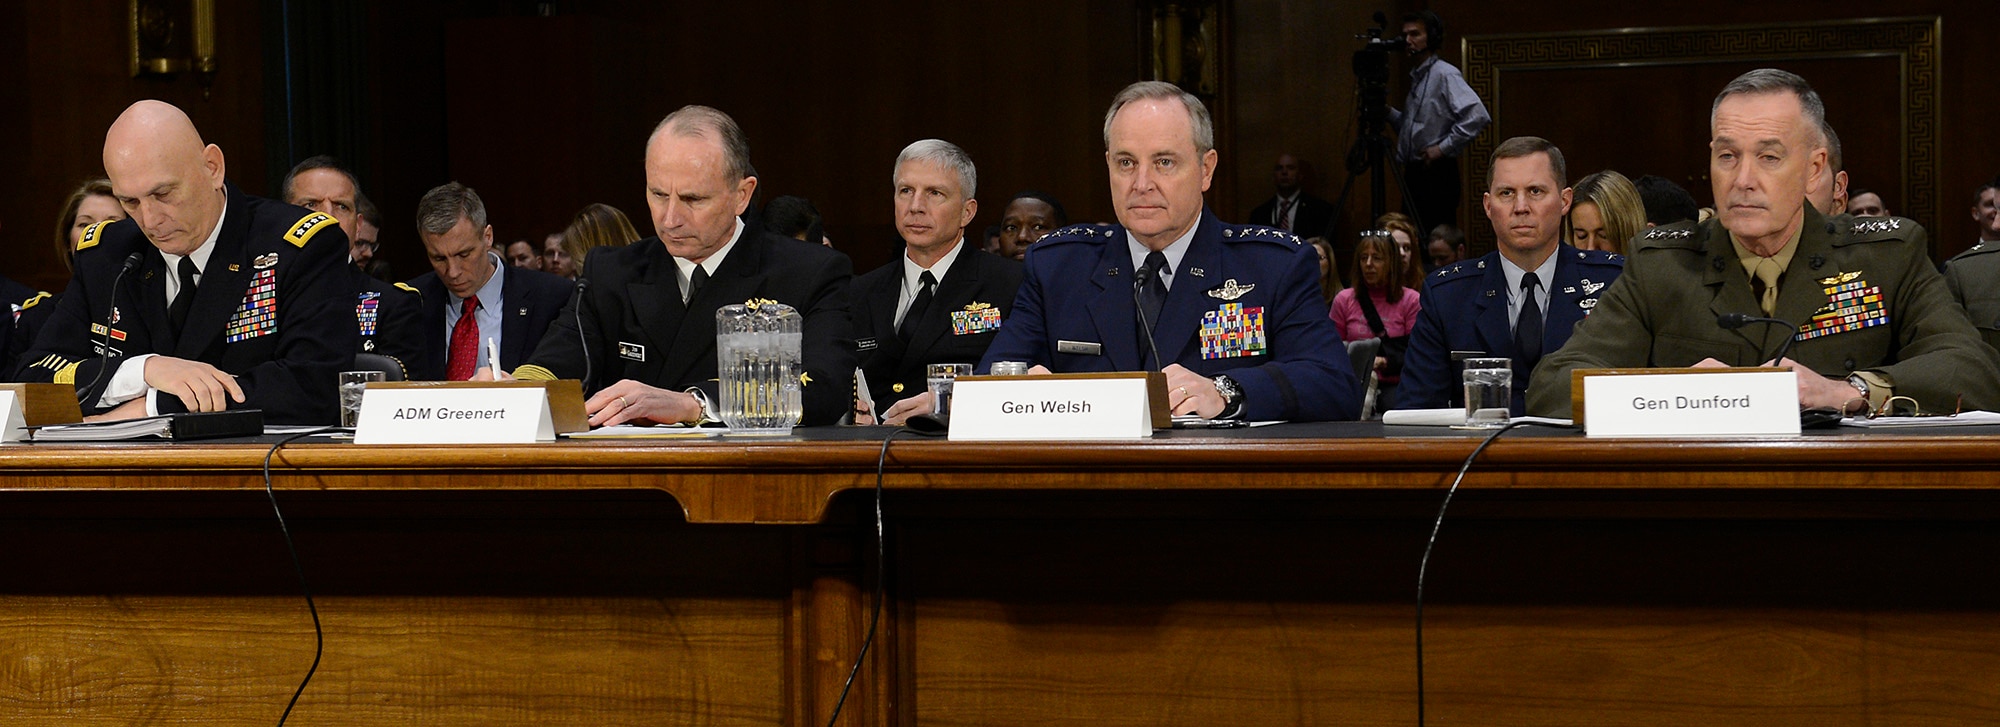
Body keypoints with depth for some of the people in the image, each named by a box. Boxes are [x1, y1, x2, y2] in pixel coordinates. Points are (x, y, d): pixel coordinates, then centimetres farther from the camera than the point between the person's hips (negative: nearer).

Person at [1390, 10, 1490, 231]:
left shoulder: (1445, 74, -11)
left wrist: (1443, 148, -19)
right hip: (1414, 172, 9)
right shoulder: (1416, 76, 16)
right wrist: (1388, 113, 8)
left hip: (1437, 175, -9)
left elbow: (1477, 116, -22)